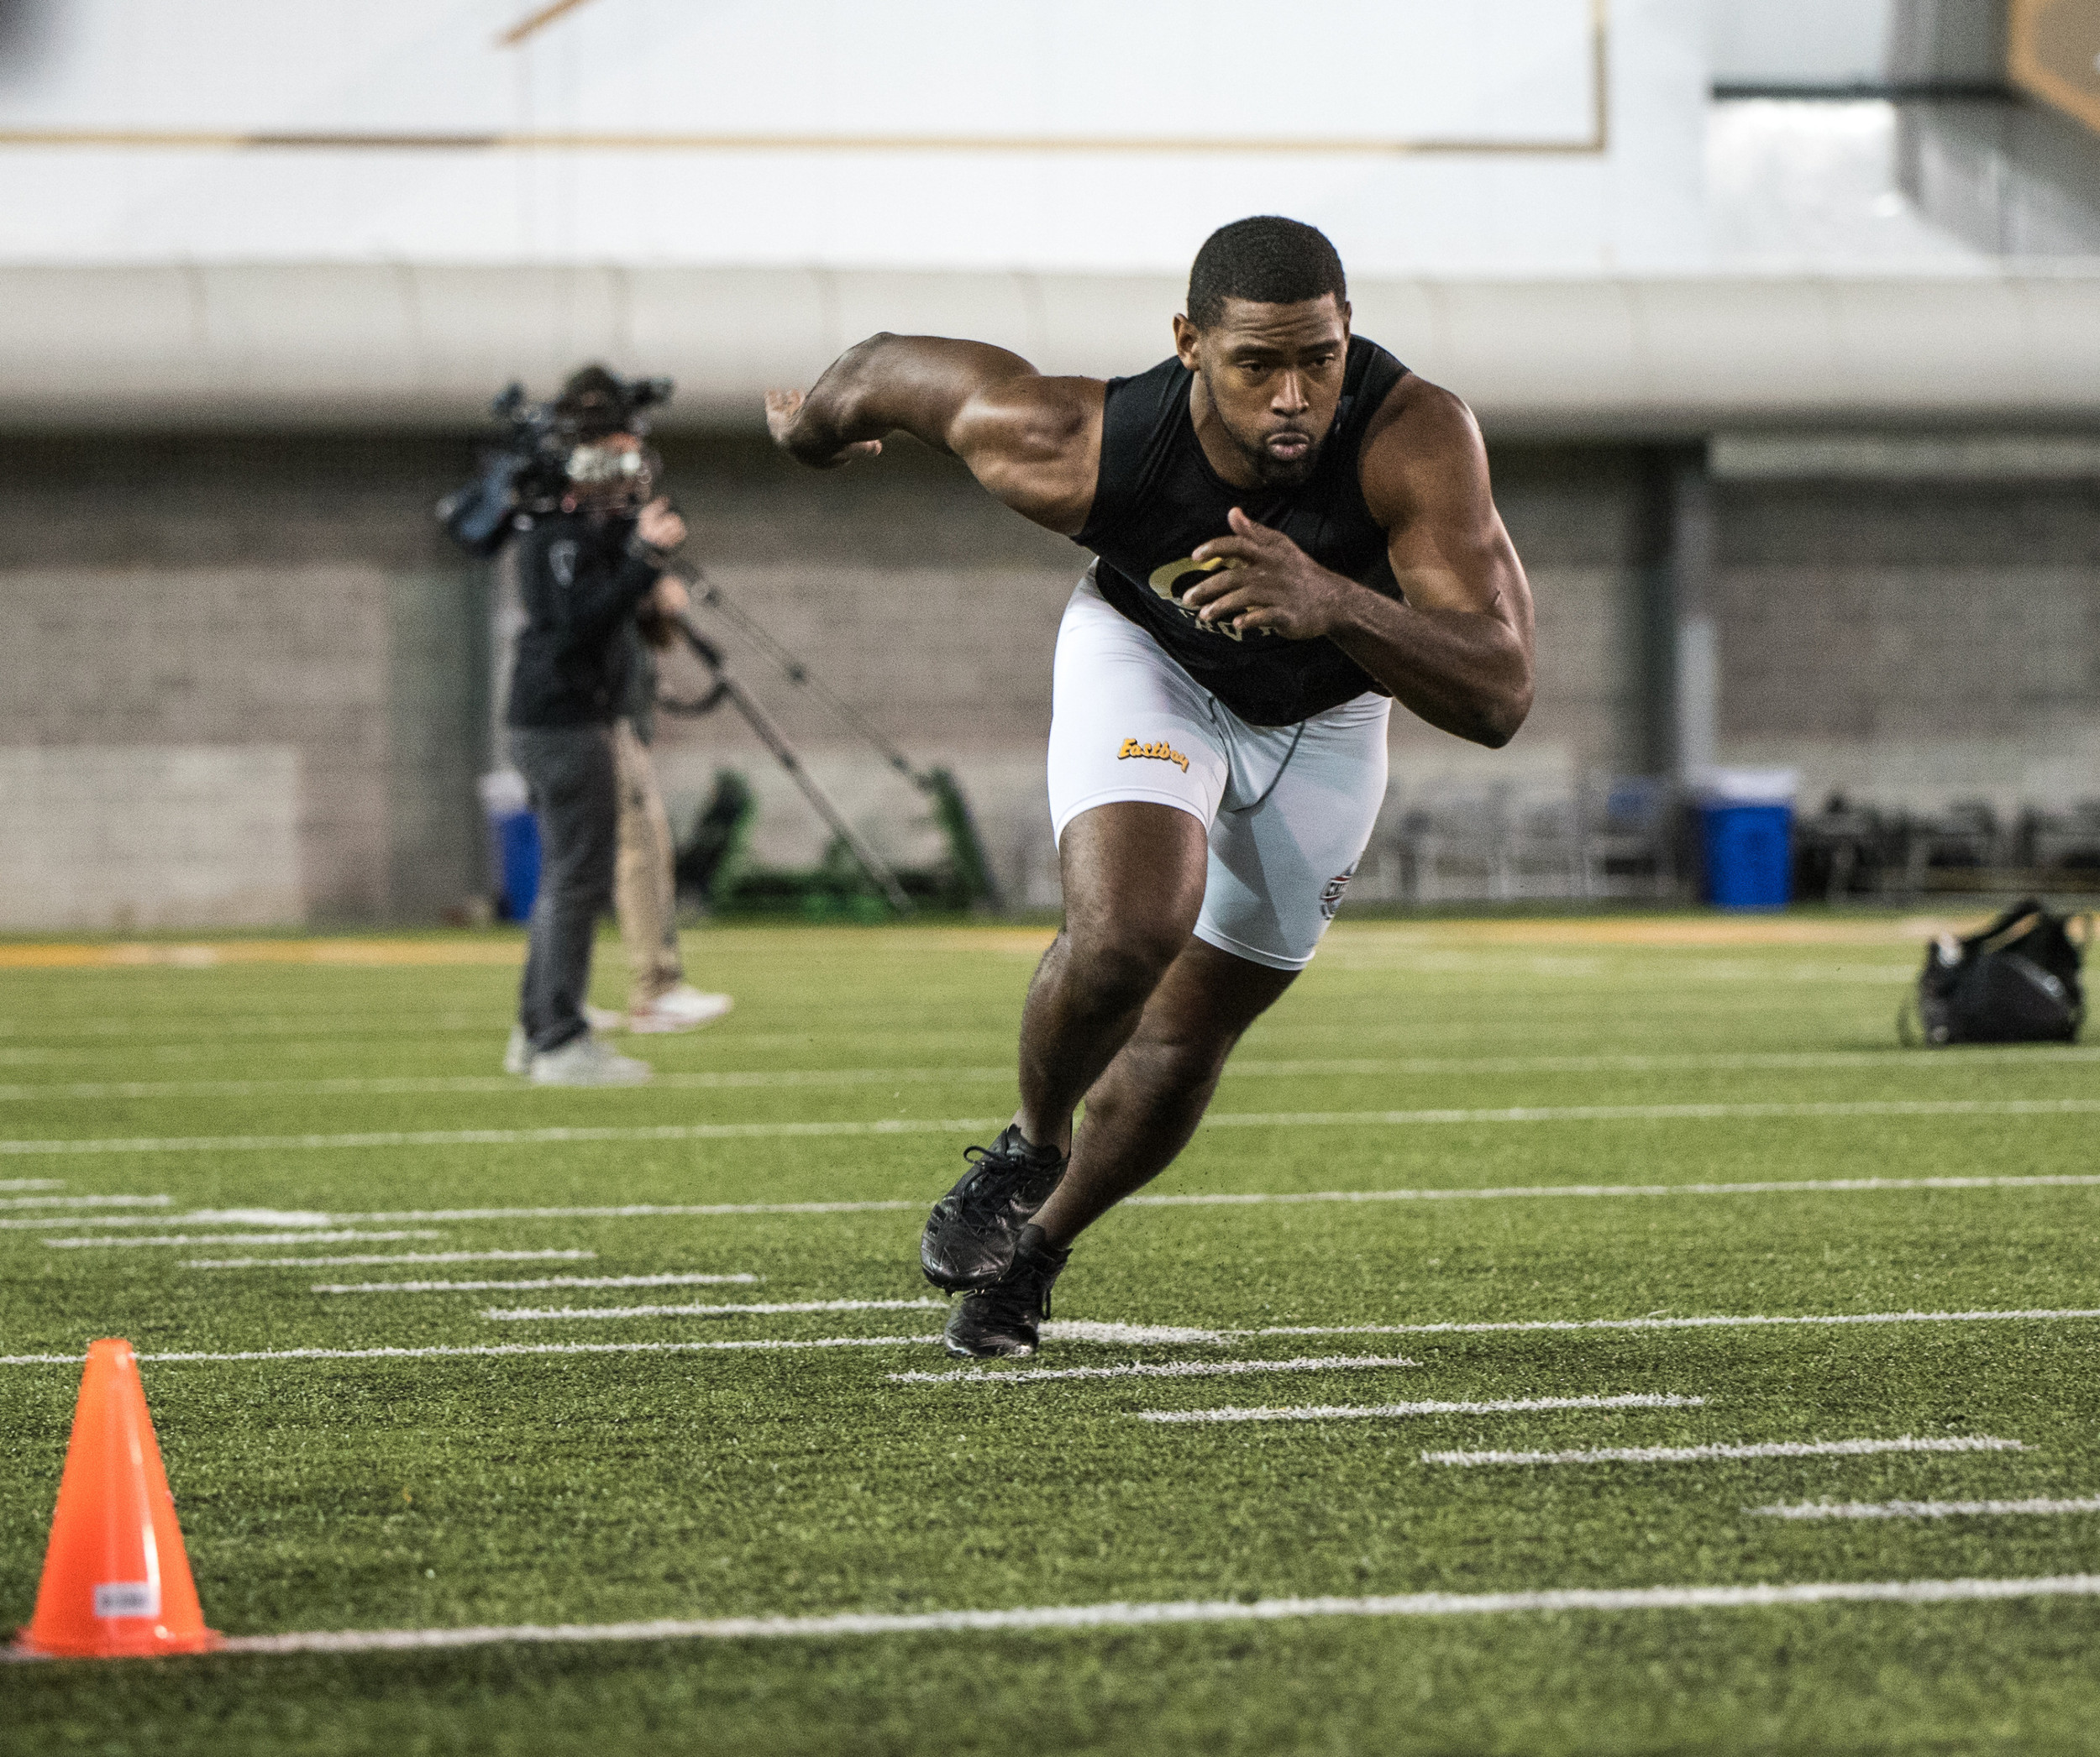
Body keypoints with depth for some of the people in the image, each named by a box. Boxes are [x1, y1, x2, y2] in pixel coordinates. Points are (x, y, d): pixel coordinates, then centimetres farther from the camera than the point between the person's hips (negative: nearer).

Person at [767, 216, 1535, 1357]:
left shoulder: (1416, 440, -40)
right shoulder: (1081, 452, -37)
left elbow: (1498, 700, -46)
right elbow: (897, 368, -17)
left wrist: (1329, 603, -62)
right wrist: (809, 432, 6)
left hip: (1323, 722, 2)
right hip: (1145, 660, -2)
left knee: (1188, 1037, 11)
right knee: (1127, 933, -29)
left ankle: (1037, 1246, 39)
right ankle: (1028, 1150, 2)